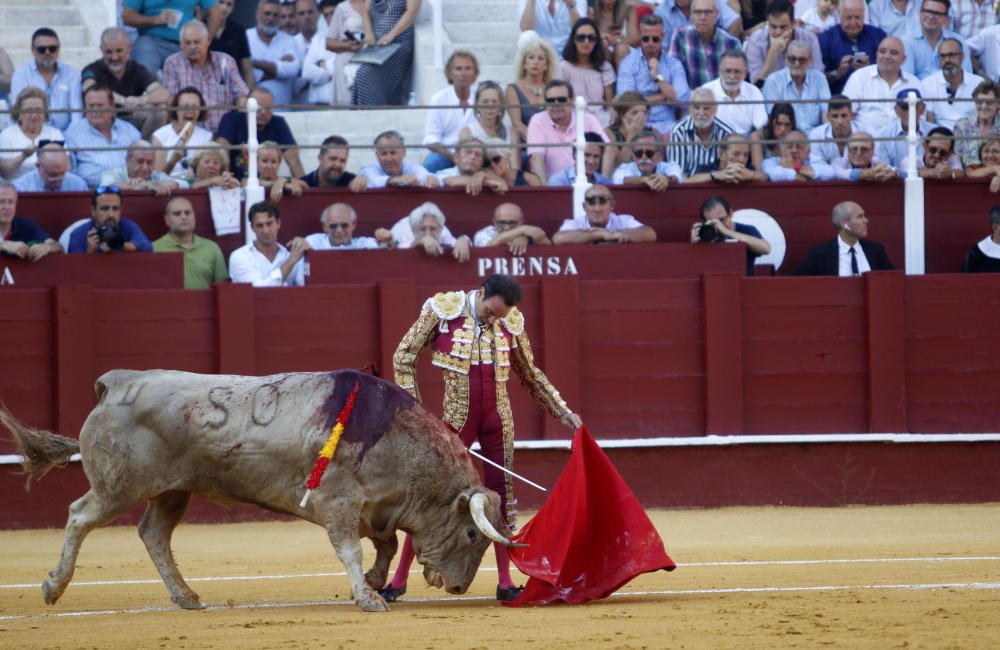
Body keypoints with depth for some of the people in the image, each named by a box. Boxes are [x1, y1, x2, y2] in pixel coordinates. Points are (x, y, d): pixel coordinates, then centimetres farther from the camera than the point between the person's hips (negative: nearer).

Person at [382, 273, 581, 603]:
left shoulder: (510, 323, 1)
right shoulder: (443, 309, -9)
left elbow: (531, 375, 15)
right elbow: (404, 356, -2)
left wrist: (565, 412, 12)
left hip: (498, 420, 3)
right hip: (458, 418, -3)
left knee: (501, 493, 2)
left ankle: (505, 582, 9)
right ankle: (399, 580, 6)